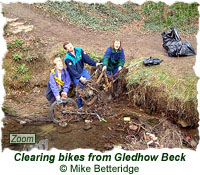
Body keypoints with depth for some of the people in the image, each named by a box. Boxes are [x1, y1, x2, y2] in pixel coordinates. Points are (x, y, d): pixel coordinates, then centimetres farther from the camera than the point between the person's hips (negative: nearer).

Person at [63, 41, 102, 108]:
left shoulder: (79, 50, -12)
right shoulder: (67, 58, -25)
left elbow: (86, 57, -16)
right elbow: (72, 70, -28)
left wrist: (95, 63, -28)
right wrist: (80, 77, -36)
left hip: (82, 70, 4)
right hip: (75, 75, -4)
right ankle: (80, 105, 17)